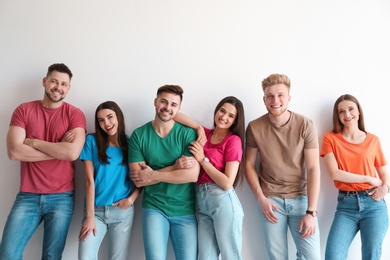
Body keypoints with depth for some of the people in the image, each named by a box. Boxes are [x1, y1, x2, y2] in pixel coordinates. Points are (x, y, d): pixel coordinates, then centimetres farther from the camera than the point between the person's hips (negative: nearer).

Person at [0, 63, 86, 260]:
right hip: (27, 196, 1)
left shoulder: (75, 114, -1)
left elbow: (73, 152, -17)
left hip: (62, 197, -1)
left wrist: (33, 142, -9)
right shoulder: (23, 110, 4)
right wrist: (60, 149, -12)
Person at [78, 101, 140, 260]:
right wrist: (90, 216, -9)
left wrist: (131, 198, -10)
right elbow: (89, 180, -5)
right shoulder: (92, 141, 0)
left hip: (123, 211, 1)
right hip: (96, 210, -1)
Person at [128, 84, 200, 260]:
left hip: (185, 211, 0)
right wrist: (175, 166, -17)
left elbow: (192, 174, -15)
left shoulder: (188, 133, -6)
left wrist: (153, 175, -14)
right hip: (154, 208, 0)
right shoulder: (139, 135, -3)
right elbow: (137, 179, -9)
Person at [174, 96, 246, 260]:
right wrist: (199, 128, -3)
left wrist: (203, 160, -10)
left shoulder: (233, 140, -5)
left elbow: (227, 183, -13)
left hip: (223, 201, -5)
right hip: (201, 201, 6)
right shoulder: (205, 134, 11)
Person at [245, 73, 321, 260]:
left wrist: (311, 211, -14)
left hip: (301, 197, 0)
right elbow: (249, 164, 4)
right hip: (270, 199, 0)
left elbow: (313, 169, -9)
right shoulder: (254, 127, -5)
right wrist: (261, 199, -6)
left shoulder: (305, 125, -9)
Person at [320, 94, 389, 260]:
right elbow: (334, 173, -9)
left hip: (373, 204, 1)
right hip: (346, 205, -1)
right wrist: (369, 179, -8)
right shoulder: (330, 138, 2)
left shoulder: (373, 140, 7)